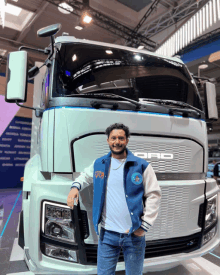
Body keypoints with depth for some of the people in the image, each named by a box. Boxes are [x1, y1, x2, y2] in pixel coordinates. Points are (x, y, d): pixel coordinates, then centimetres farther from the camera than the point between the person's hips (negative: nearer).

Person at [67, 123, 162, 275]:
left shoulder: (142, 166, -7)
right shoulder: (98, 164, 3)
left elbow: (154, 195, -4)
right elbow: (85, 176, 22)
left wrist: (145, 226, -7)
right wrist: (75, 186, 1)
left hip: (134, 234, -1)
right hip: (108, 234, 2)